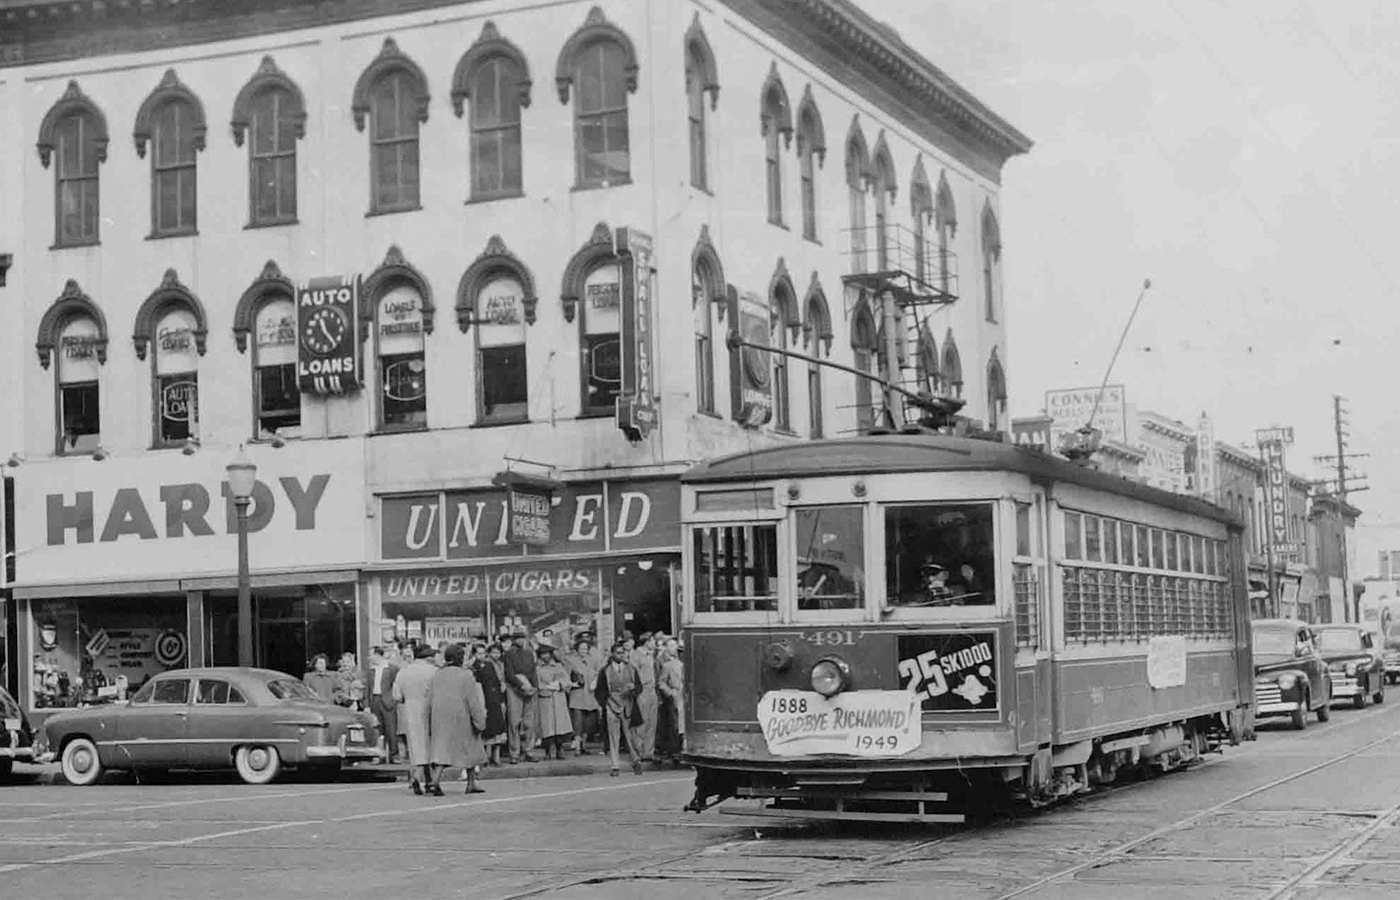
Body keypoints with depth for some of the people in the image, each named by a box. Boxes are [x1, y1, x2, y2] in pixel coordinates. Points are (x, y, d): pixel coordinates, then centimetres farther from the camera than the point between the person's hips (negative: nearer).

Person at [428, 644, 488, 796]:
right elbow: (473, 701, -10)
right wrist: (479, 721, -5)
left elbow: (431, 699, 7)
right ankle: (471, 784, 21)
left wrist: (431, 723, 14)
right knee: (470, 749, 16)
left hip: (440, 717, 3)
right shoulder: (466, 675, -9)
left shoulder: (436, 675, 4)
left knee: (442, 750, 1)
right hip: (461, 718, -3)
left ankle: (435, 782, -20)